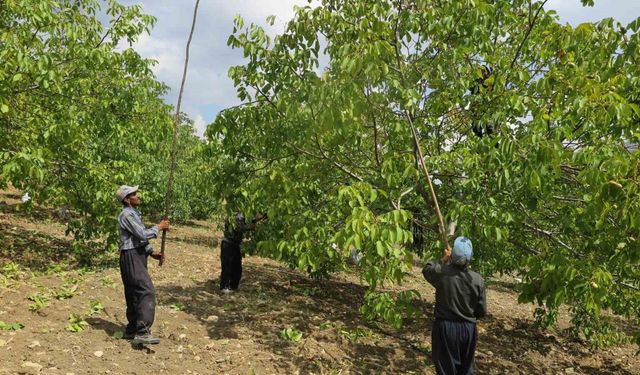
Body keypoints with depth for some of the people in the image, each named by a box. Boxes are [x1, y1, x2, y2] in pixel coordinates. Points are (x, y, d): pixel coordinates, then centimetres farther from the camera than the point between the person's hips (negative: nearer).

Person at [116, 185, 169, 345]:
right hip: (131, 256, -10)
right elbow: (142, 234, -21)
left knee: (135, 293, 13)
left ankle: (132, 329, 21)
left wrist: (151, 252, 11)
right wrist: (158, 227, -7)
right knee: (146, 290, -17)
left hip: (138, 255, 10)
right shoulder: (126, 215, -14)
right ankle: (142, 332, -19)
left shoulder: (134, 214, 17)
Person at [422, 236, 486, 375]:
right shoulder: (477, 279, -11)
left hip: (445, 327, -2)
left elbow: (426, 269, 7)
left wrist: (443, 259, 15)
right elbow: (482, 311, -2)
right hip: (468, 328, 2)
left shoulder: (442, 272, -17)